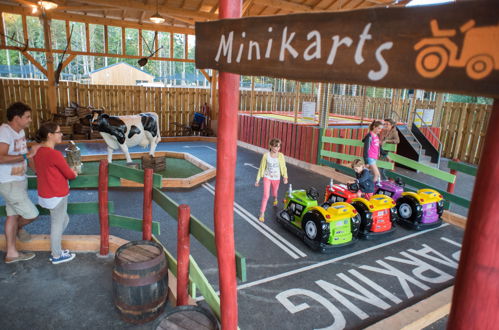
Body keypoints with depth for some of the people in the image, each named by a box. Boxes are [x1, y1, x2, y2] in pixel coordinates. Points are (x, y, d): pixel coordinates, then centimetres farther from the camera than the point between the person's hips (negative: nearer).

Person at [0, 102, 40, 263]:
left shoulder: (20, 131, 6)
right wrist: (26, 155, -29)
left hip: (20, 180, 9)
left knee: (13, 214, 15)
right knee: (32, 214, -5)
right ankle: (19, 228, 30)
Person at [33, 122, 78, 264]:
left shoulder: (38, 152, 5)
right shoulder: (55, 154, -23)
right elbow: (70, 174, -14)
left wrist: (68, 171, 5)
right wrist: (74, 173, 7)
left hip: (45, 194, 9)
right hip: (56, 196, -9)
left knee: (64, 220, 23)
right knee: (57, 224, 6)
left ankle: (55, 249, 33)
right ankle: (57, 256, 21)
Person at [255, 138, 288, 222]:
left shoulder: (281, 156, -12)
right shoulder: (266, 155, -14)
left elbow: (283, 167, -7)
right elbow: (262, 167, -6)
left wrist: (285, 177, -23)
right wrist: (258, 179, -3)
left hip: (276, 178, 2)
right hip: (267, 177, -2)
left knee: (274, 192, 24)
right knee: (266, 195, -10)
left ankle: (275, 199, 62)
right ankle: (262, 213, 0)